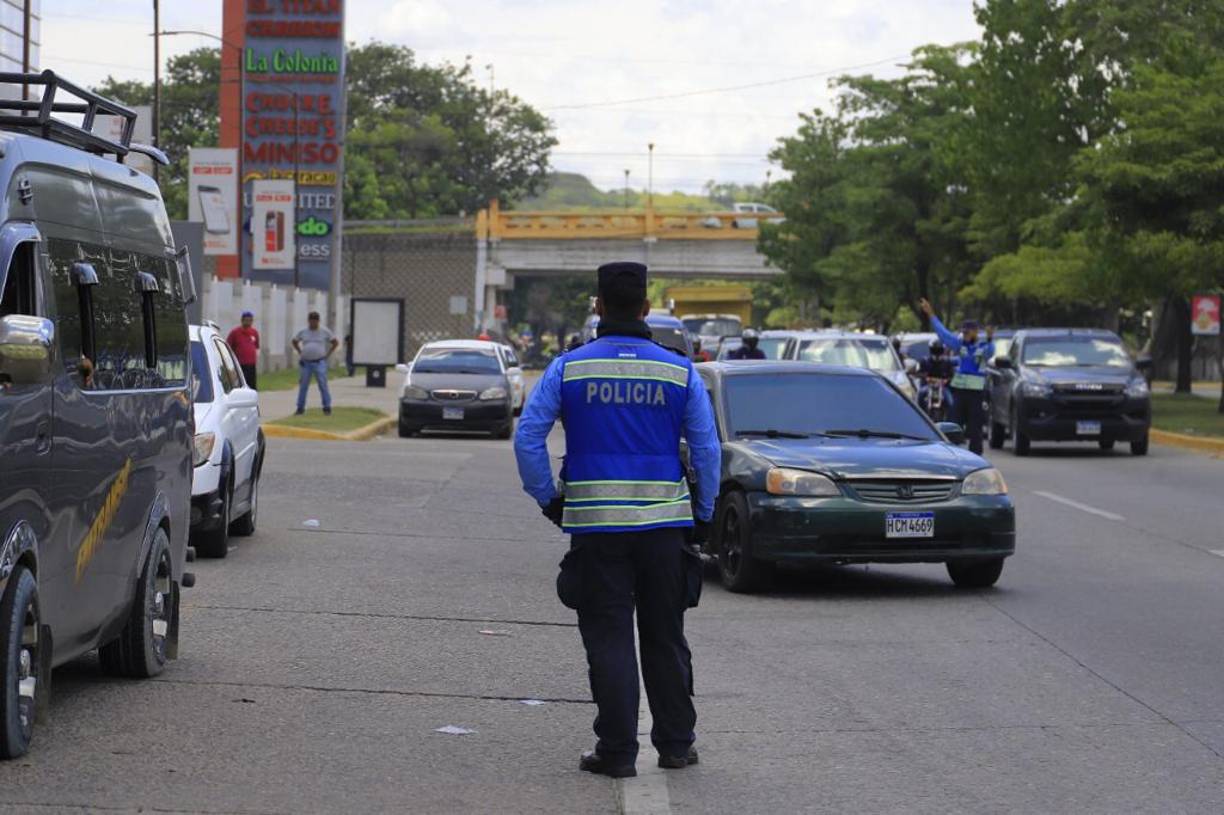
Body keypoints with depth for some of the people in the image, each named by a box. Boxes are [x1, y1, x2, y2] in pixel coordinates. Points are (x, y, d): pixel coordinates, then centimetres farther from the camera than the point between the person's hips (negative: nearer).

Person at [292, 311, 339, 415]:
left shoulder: (324, 332, 2)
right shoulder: (303, 332, 7)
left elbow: (335, 342, 10)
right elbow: (294, 341, 23)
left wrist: (327, 354, 5)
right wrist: (300, 353, 13)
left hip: (319, 363, -2)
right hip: (305, 363, 2)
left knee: (323, 385, -9)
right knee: (303, 386, 4)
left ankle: (327, 407, -4)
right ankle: (300, 408, 11)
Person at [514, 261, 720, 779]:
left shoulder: (569, 369, -2)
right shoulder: (679, 372, 1)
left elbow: (528, 438, -5)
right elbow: (707, 449, 1)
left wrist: (548, 499, 4)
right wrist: (702, 516, 11)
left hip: (595, 523, -1)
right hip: (664, 522, 1)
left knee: (608, 639, 3)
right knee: (665, 638, 12)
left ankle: (617, 750, 3)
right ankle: (675, 744, 18)